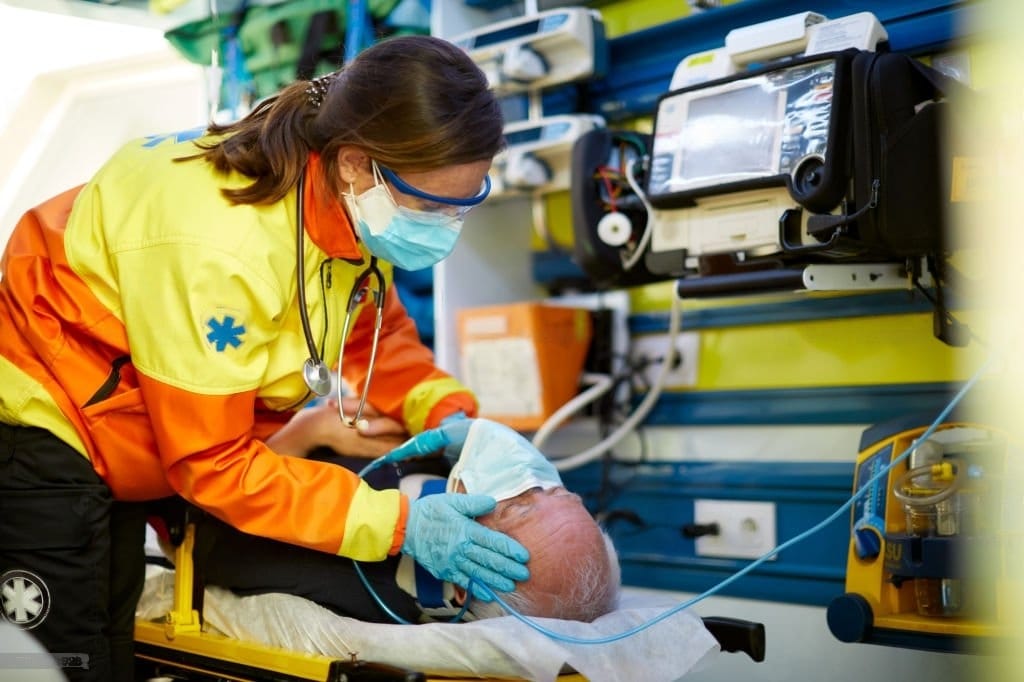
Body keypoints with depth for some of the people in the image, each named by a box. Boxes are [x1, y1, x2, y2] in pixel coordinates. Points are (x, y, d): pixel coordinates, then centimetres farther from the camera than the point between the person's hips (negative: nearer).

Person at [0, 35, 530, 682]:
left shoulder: (347, 205, -14)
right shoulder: (217, 248, -37)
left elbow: (377, 331, 3)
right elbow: (210, 461, -28)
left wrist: (449, 413, -16)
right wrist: (397, 523, -31)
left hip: (116, 445, 8)